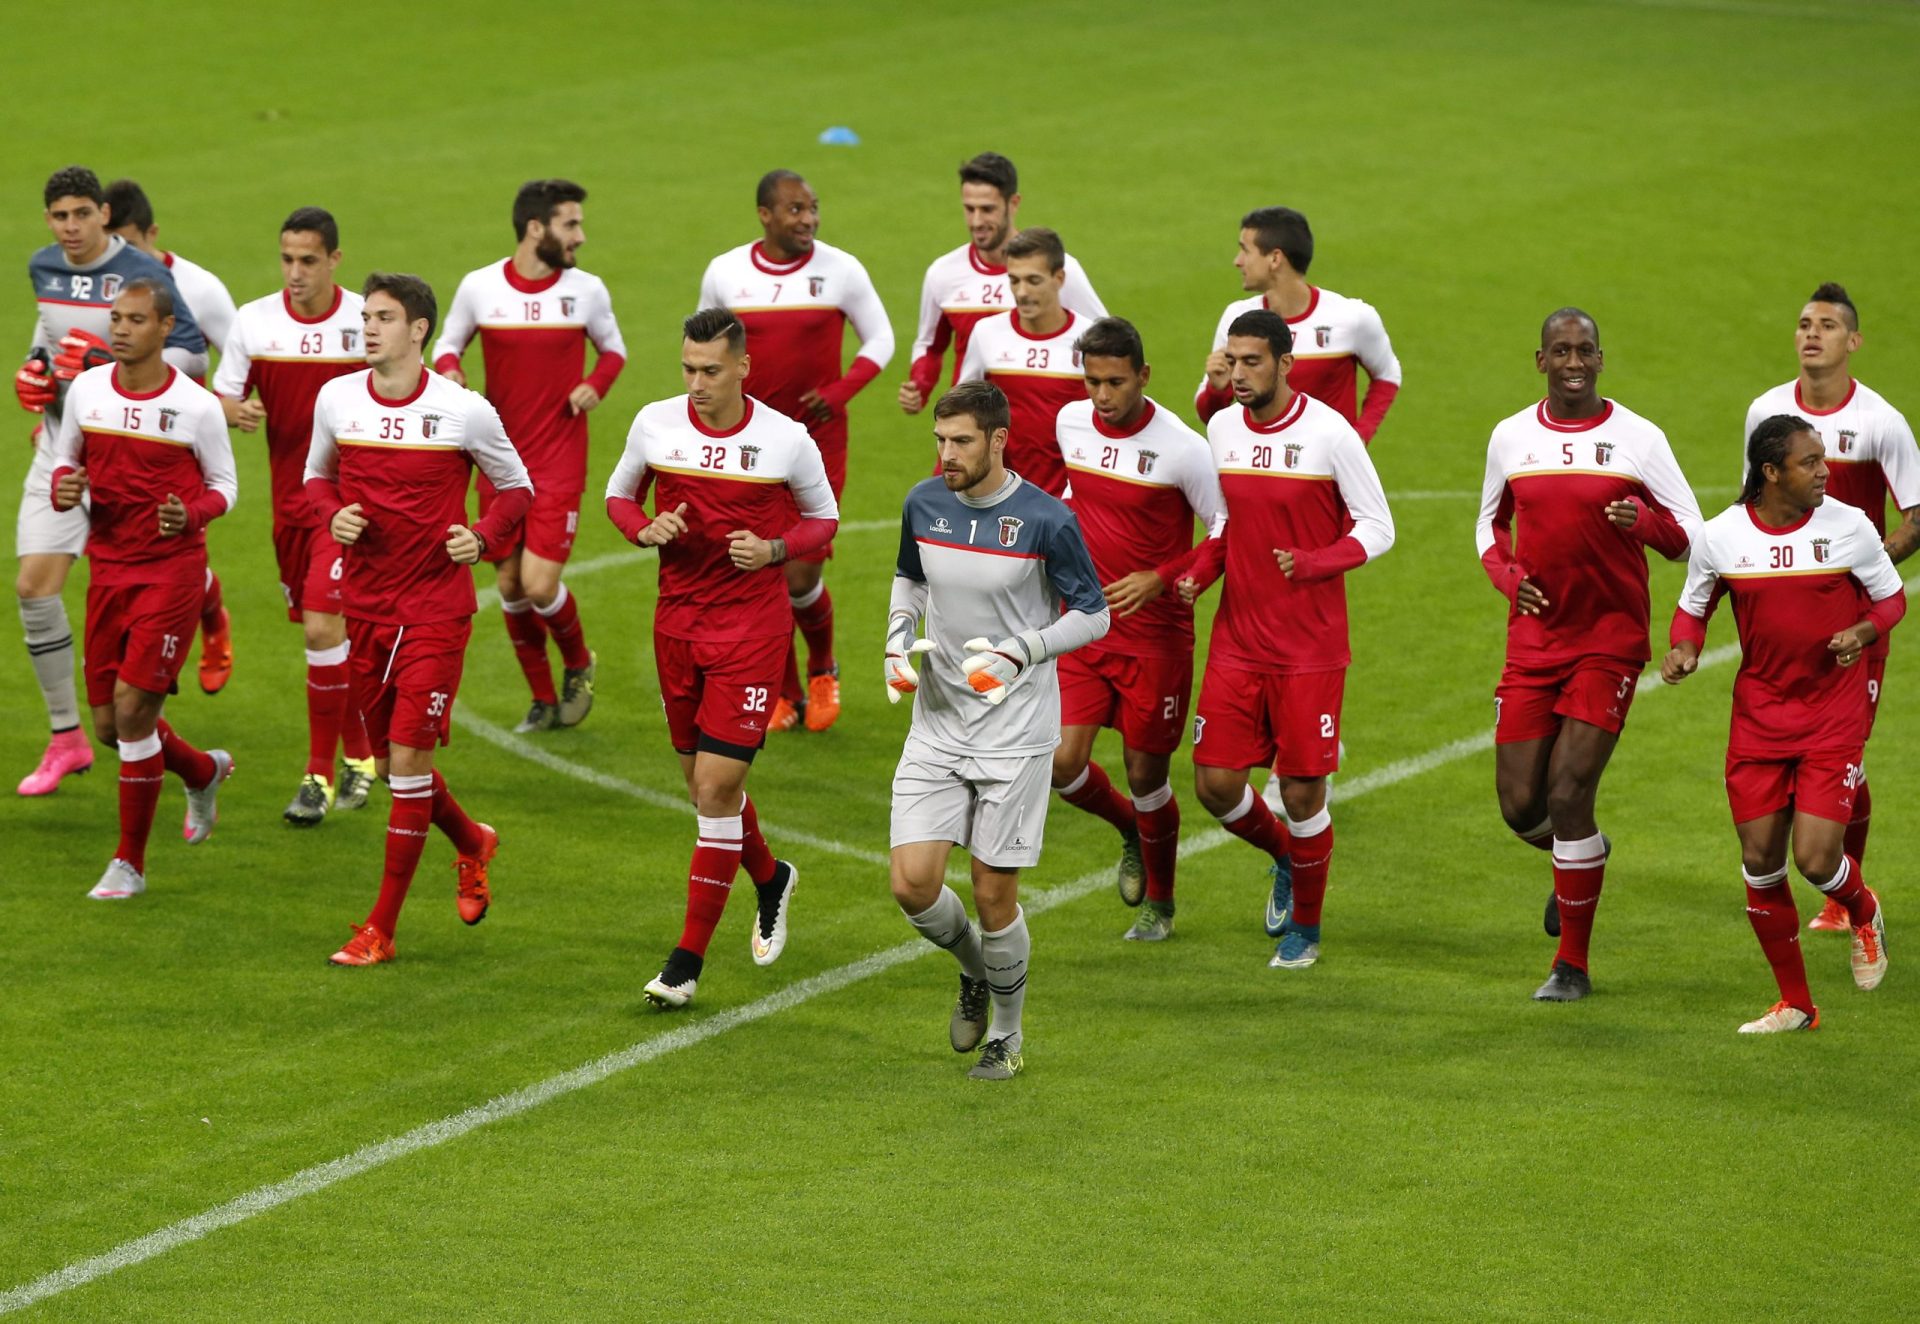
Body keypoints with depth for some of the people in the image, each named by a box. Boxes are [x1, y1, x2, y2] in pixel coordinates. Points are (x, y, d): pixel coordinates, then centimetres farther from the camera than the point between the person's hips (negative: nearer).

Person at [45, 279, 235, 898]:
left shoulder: (196, 406, -10)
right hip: (108, 568, 5)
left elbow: (224, 484, 1)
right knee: (109, 723, 8)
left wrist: (191, 514, -20)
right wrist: (62, 488, -9)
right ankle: (204, 772, 40)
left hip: (172, 572, -5)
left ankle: (130, 863, -1)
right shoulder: (86, 390, 1)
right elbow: (64, 458, 14)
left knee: (133, 708, -13)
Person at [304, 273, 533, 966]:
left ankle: (381, 929, -2)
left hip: (436, 608, -4)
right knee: (390, 763, 11)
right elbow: (316, 477, 17)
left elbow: (516, 487, 5)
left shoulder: (463, 411, -9)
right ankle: (472, 843, 42)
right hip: (364, 603, 4)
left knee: (408, 758, -9)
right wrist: (334, 515, -5)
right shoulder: (337, 399, 0)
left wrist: (482, 535, -14)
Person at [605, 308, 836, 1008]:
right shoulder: (655, 424, -3)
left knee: (716, 785, -10)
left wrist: (775, 549, -15)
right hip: (677, 621, 4)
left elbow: (823, 517, 5)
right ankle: (769, 878, 45)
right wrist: (646, 529, -9)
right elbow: (618, 493, 13)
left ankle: (689, 960, -5)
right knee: (703, 782, 13)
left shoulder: (786, 439, -10)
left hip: (752, 628, -4)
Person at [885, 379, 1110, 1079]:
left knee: (994, 892, -1)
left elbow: (1093, 615, -4)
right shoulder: (923, 504, 0)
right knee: (912, 882, -6)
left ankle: (1006, 1035, 21)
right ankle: (975, 970, 27)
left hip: (1016, 730, -4)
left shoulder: (1046, 521, -14)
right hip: (936, 725, 4)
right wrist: (898, 642, 2)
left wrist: (1017, 654, -19)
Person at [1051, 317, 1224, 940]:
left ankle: (1160, 903, 28)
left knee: (1145, 772, 4)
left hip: (1156, 634, -4)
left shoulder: (1181, 448, -17)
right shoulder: (1070, 424, 0)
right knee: (1062, 762, -7)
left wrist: (1162, 579, -19)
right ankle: (1130, 831, 27)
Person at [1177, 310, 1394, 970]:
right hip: (1236, 641, 5)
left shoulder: (1329, 433, -12)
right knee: (1215, 783, -1)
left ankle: (1306, 928, 20)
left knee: (1303, 792, 0)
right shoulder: (1222, 429, 4)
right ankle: (1284, 857, 31)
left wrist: (1312, 564, -24)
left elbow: (1376, 528, -8)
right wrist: (1198, 573, -1)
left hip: (1310, 651, -5)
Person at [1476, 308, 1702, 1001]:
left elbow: (1691, 536, 0)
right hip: (1533, 641, 4)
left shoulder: (1637, 438, -4)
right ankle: (1582, 858, 38)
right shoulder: (1511, 437, 5)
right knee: (1521, 805, 1)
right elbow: (1490, 522, 20)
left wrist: (1644, 521, -23)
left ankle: (1573, 964, 1)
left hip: (1610, 639, -4)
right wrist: (1507, 576, -1)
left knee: (1568, 795, -12)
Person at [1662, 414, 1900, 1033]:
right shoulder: (1720, 536, -5)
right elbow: (1694, 607, 11)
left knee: (1815, 858, -11)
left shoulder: (1848, 526, -8)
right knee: (1759, 861, 3)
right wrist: (1684, 648, -10)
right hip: (1759, 714, 2)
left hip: (1833, 714, -2)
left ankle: (1863, 914, 27)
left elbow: (1891, 598, 4)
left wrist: (1863, 631, -17)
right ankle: (1795, 1004, 19)